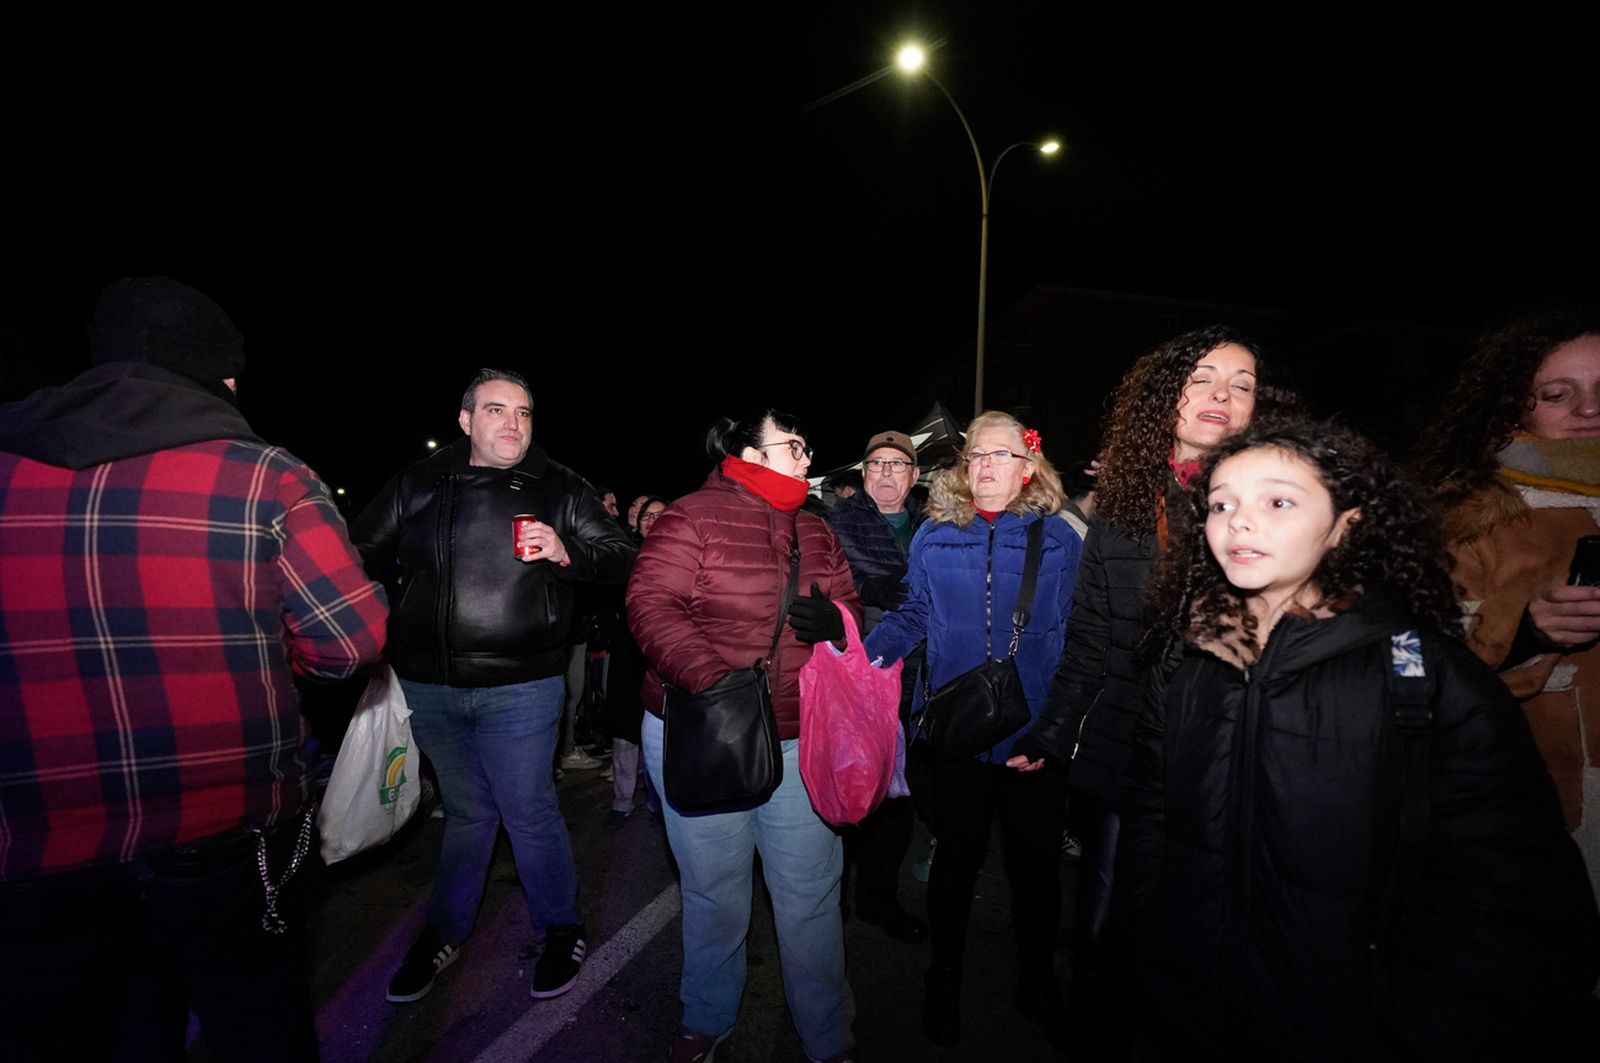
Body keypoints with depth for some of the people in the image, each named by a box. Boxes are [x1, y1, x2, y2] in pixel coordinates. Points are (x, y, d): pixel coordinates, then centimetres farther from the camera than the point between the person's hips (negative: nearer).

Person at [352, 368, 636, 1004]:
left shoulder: (559, 489, -1)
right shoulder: (418, 485, 4)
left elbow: (621, 557, -3)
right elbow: (365, 556, 14)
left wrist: (565, 552, -20)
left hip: (520, 688, -2)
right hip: (428, 684, 3)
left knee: (529, 811, 5)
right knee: (466, 812, 18)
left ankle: (561, 929, 29)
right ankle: (445, 932, 42)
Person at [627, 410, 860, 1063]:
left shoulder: (816, 531, 11)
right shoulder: (693, 518, -7)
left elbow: (850, 610, 16)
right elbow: (651, 605, -16)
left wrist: (836, 622, -9)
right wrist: (711, 681, -29)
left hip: (801, 743, 4)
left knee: (811, 898, 11)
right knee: (715, 893, 15)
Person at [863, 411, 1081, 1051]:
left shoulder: (1059, 540, -3)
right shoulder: (935, 536, 0)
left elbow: (1077, 643, -4)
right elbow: (912, 615, 4)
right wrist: (860, 653, -14)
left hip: (1036, 740, 0)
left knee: (1036, 864, 18)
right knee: (957, 858, 18)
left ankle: (1038, 986, 46)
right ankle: (944, 980, 44)